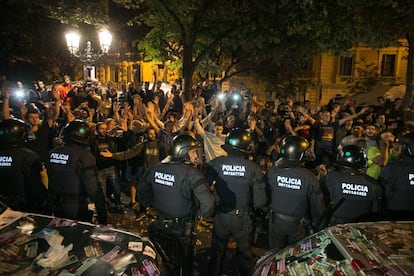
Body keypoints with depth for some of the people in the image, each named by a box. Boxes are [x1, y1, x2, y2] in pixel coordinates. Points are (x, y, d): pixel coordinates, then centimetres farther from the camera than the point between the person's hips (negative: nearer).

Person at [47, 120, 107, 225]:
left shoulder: (52, 152, -2)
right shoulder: (84, 157, -22)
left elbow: (49, 179, 10)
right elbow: (93, 188, -23)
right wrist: (102, 211, -15)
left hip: (56, 207, 6)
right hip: (77, 209, -6)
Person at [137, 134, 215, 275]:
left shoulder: (156, 168, -8)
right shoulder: (191, 173, -25)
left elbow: (142, 191, 5)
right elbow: (208, 202, -33)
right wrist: (202, 213, -12)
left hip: (160, 224, 5)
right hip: (182, 228, -4)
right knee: (183, 262, 22)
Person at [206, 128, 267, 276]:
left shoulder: (215, 163, -18)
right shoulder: (253, 168, -19)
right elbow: (260, 200, -17)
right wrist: (250, 205, 3)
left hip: (221, 215, 1)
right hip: (243, 218, -1)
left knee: (217, 251, 24)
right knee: (245, 252, 24)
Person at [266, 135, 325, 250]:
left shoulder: (272, 172, -22)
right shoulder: (309, 178, -23)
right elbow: (318, 205, -10)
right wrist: (316, 223, 5)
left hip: (276, 220, 1)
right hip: (297, 224, -1)